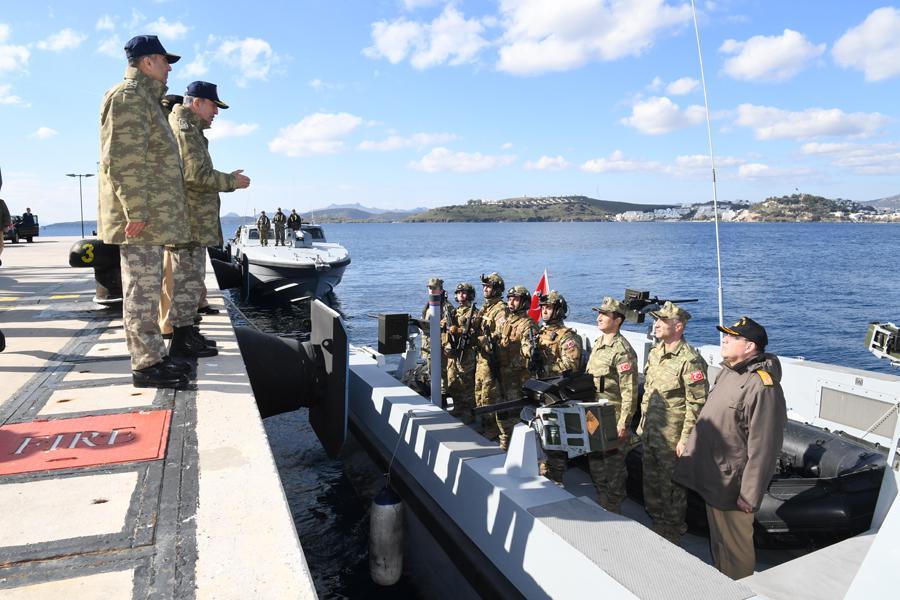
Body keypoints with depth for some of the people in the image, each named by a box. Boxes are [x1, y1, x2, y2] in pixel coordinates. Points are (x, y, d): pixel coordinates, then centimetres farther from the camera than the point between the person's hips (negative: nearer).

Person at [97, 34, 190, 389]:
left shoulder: (144, 99, 24)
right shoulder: (129, 96, -8)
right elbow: (123, 160, -18)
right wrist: (135, 211, -22)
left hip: (151, 217, 11)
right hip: (141, 218, -11)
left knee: (146, 289, 13)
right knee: (142, 291, -8)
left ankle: (153, 357, 20)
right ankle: (145, 366, -3)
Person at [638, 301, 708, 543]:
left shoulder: (690, 360, -18)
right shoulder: (654, 354, 8)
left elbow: (696, 404, -18)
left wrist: (685, 439, -18)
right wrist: (642, 423, 16)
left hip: (672, 438, -8)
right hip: (650, 433, 8)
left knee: (671, 487, 8)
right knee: (651, 483, 20)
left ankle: (672, 531, 26)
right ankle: (656, 522, 38)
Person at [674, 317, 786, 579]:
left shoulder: (762, 386, -23)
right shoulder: (728, 372, 6)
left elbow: (763, 447, -23)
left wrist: (751, 495, -21)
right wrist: (690, 448, 20)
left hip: (732, 486, -9)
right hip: (712, 478, 9)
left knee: (735, 548, 10)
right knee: (718, 541, 25)